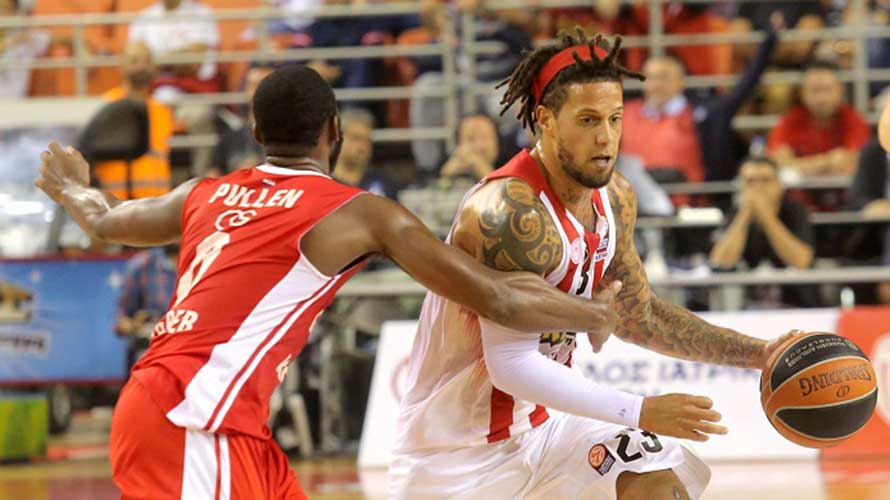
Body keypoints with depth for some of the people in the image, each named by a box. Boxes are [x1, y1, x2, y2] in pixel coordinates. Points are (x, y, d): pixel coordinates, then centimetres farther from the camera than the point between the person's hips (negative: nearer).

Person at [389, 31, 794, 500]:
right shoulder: (512, 212, -27)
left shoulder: (613, 198, 0)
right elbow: (511, 365, -30)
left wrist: (760, 353, 6)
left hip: (540, 421, 8)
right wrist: (641, 412, -30)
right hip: (456, 443, -8)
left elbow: (639, 316, 14)